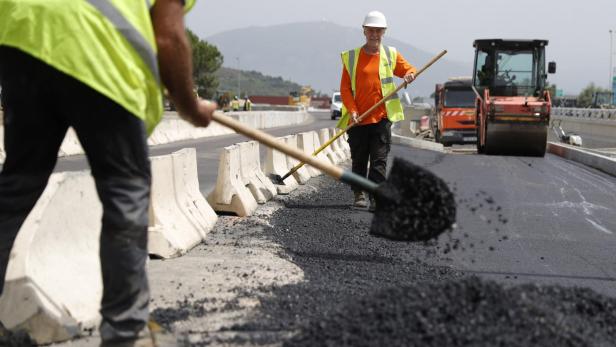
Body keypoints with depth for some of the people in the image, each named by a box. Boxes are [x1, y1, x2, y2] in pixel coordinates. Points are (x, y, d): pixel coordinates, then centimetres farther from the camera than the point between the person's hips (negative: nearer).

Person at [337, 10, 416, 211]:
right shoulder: (351, 57, 4)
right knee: (358, 160, 9)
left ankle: (376, 197, -8)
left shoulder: (391, 55, 8)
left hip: (382, 117, 0)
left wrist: (410, 75, -7)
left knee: (379, 160, -7)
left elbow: (408, 69, 18)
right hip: (358, 119, 0)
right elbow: (345, 88, 2)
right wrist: (352, 111, -10)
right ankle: (359, 193, 25)